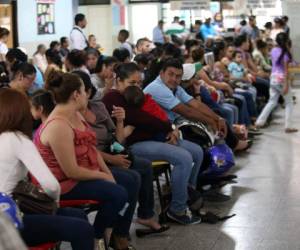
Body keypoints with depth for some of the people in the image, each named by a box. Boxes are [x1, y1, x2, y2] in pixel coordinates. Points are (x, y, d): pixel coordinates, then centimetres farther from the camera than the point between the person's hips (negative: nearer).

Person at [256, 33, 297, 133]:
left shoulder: (273, 50, 5)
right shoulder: (285, 53, -14)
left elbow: (274, 63, 10)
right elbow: (285, 70, -16)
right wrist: (286, 85, -17)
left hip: (273, 77, 6)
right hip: (281, 79, -6)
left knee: (272, 101, 16)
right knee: (289, 103, 7)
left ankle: (260, 121, 11)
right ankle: (288, 126, 3)